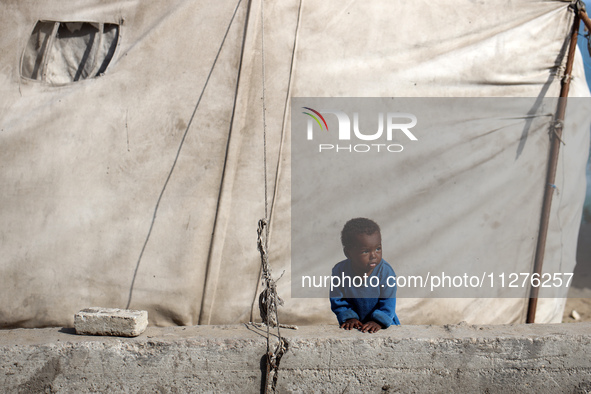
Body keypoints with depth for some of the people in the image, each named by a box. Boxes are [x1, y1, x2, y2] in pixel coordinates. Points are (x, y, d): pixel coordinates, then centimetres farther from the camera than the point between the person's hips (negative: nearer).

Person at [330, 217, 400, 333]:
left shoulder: (385, 271, -14)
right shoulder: (339, 271, -10)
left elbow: (388, 303, -12)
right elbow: (337, 301, 0)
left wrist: (378, 321, -23)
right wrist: (348, 317, -11)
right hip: (356, 324, 1)